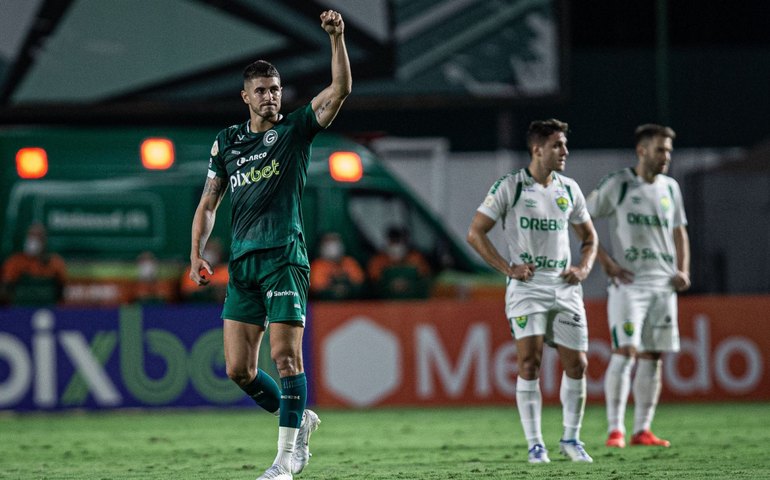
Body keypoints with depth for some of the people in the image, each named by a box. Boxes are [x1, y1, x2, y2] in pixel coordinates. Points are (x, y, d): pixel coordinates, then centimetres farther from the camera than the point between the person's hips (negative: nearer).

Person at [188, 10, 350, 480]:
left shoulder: (295, 129, 4)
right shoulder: (227, 142, 15)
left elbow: (340, 89, -10)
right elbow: (209, 203, 20)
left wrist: (337, 38, -21)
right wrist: (197, 253, 9)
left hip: (285, 258, -5)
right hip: (242, 264, 5)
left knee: (285, 355, -11)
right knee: (239, 368, 1)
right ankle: (298, 419, 22)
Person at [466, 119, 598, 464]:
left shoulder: (569, 189, 11)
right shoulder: (510, 187, -3)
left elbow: (588, 237, 22)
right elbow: (475, 233, -3)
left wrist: (584, 268, 3)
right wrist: (508, 268, -10)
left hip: (564, 286, 4)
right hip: (527, 285, -4)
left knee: (576, 364, 1)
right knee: (529, 361, -12)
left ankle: (571, 438, 17)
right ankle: (534, 444, -6)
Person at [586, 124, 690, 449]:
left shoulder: (670, 188, 13)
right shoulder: (618, 185, -3)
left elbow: (679, 230, 23)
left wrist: (683, 269, 8)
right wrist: (607, 262, -9)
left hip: (663, 284, 6)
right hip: (628, 283, -6)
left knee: (652, 357, 4)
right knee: (625, 351, -13)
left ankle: (642, 430, 9)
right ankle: (615, 430, -11)